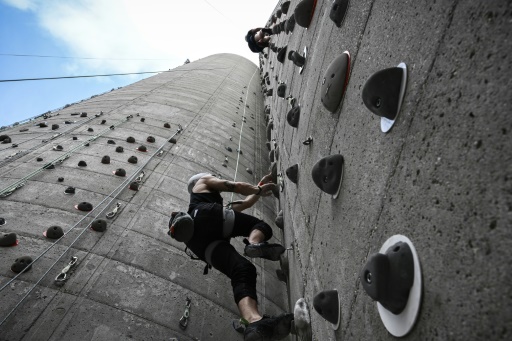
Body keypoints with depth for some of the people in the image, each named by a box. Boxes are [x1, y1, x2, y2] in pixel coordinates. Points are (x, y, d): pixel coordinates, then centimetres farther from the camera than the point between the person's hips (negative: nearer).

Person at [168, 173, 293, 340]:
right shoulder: (202, 181, 36)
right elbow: (234, 186, 19)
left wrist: (260, 187, 53)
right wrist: (259, 190, 31)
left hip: (195, 239, 5)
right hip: (205, 216, -5)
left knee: (241, 271, -17)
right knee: (260, 225, 6)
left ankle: (255, 322, -45)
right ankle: (255, 244, -31)